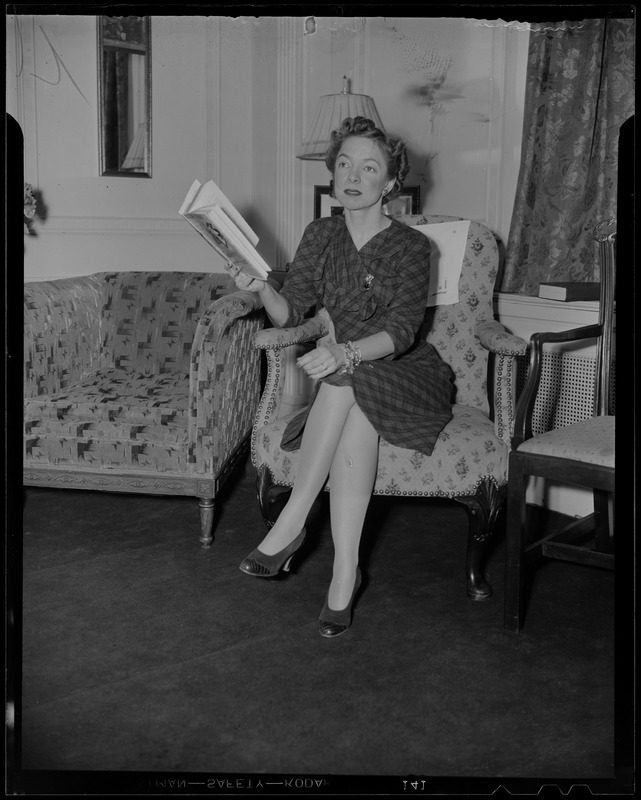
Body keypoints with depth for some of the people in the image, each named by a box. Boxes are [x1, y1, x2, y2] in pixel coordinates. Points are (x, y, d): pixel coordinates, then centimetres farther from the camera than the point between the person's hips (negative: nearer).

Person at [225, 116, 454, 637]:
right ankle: (346, 567, -34)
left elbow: (401, 330, -23)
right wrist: (263, 290, -25)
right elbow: (291, 314, -3)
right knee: (355, 419, -34)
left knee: (347, 380, -36)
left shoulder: (410, 246, -10)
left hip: (408, 376, -3)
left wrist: (346, 353, -42)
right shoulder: (322, 235, 4)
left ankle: (294, 520, -31)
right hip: (349, 378, 3)